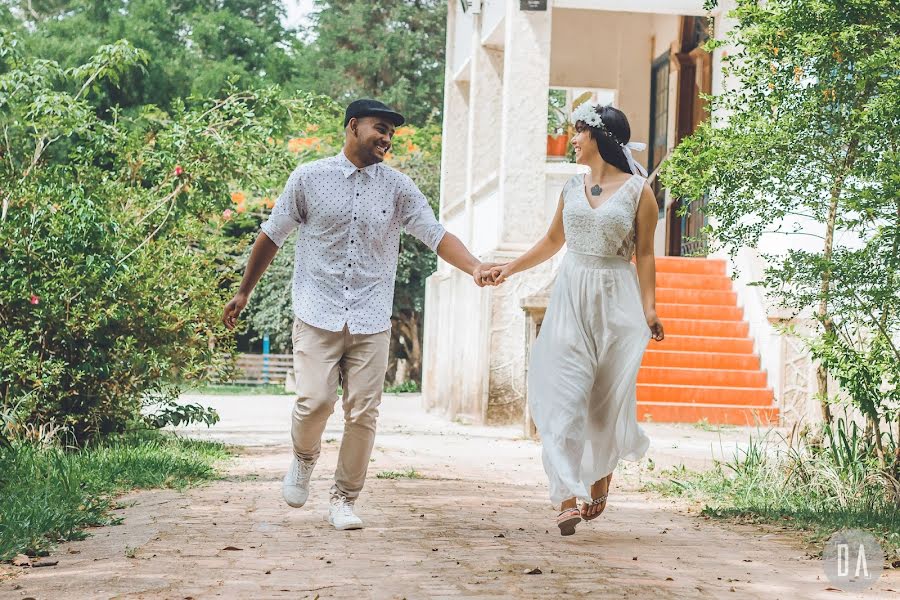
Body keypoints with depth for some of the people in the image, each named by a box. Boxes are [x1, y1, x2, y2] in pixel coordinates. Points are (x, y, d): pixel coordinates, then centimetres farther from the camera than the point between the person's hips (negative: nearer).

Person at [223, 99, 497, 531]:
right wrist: (244, 293, 15)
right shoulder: (309, 178, 3)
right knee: (315, 401, -14)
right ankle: (304, 458, 19)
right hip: (317, 315, -2)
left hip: (371, 321, 2)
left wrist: (474, 267, -19)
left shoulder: (398, 188, 7)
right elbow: (272, 236, 10)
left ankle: (344, 500, 14)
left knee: (363, 414, -1)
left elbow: (436, 235, -1)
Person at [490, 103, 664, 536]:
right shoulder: (572, 188, 11)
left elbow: (644, 255, -2)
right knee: (565, 396, -9)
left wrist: (649, 308, -10)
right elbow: (552, 241, 24)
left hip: (616, 302, -3)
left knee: (608, 397, 3)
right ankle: (569, 498, -12)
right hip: (571, 298, 3)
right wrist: (511, 268, 20)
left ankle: (602, 476, 31)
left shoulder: (638, 190, -1)